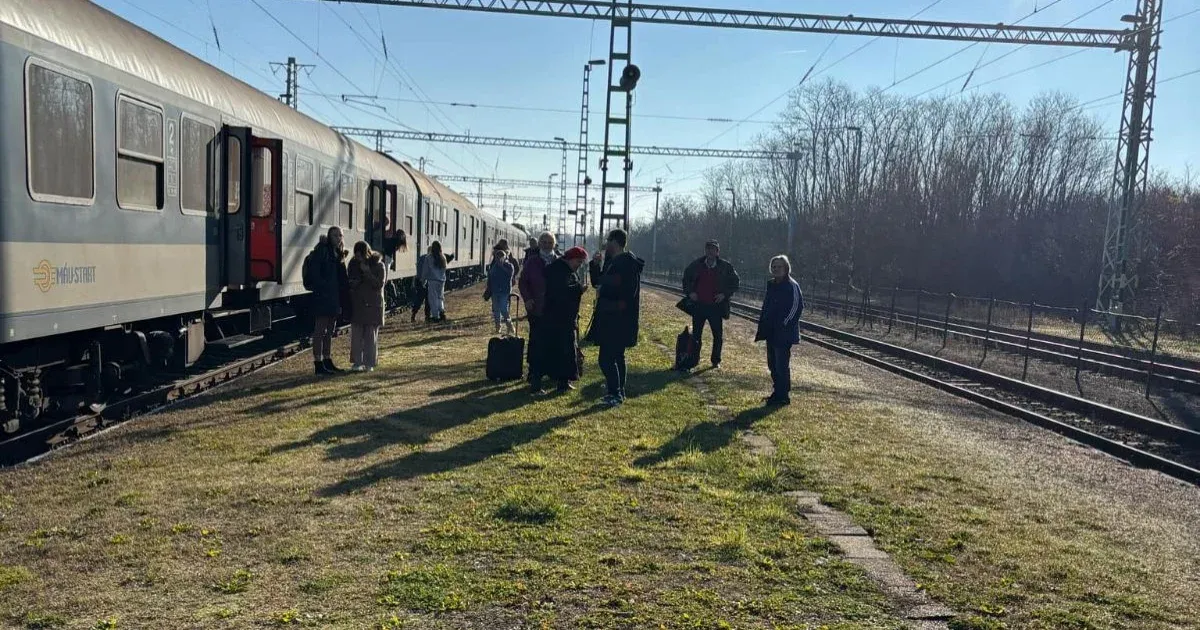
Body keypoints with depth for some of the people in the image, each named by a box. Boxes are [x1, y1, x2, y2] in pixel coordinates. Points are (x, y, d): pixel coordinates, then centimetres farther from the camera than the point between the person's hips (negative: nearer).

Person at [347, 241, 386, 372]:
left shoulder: (378, 265, -4)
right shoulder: (353, 264, 7)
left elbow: (380, 284, -11)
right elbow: (348, 280, 18)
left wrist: (367, 272, -19)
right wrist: (352, 284, -6)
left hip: (372, 305, -3)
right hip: (356, 304, 3)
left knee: (371, 334, 1)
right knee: (356, 334, 2)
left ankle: (369, 363, 6)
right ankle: (357, 362, 8)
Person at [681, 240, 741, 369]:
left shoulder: (726, 266, -2)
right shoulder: (696, 264, 3)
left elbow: (735, 281, 5)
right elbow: (686, 278, 16)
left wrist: (725, 294, -6)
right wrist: (689, 292, 2)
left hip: (716, 306, -1)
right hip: (698, 305, 1)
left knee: (718, 335, 4)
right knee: (696, 334, 8)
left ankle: (716, 360, 17)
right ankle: (693, 359, 17)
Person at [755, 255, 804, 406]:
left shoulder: (792, 286, -11)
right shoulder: (771, 284, 14)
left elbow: (796, 307, -16)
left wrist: (784, 324, -16)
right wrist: (763, 326, 12)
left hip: (784, 333, -9)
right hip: (771, 332, 9)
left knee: (782, 364, -5)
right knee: (773, 363, 14)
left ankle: (783, 396, 1)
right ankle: (777, 392, 24)